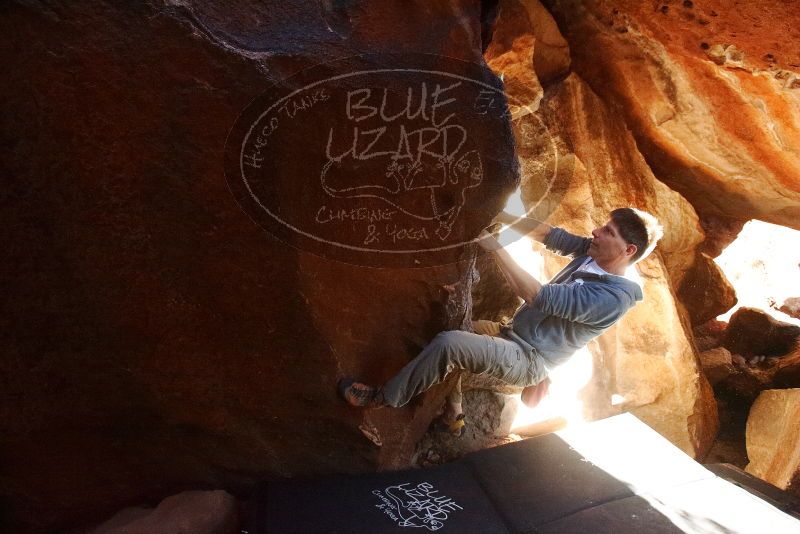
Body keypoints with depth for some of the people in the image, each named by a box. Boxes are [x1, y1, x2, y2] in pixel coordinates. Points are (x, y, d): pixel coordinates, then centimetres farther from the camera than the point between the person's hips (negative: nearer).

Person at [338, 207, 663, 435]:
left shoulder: (613, 295, -25)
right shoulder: (593, 253, -1)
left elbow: (537, 296, -30)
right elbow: (549, 235, 0)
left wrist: (495, 247, -27)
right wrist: (496, 215, -10)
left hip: (528, 361, -9)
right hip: (514, 334, 9)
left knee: (448, 342, -26)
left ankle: (383, 398, -5)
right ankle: (452, 416, 17)